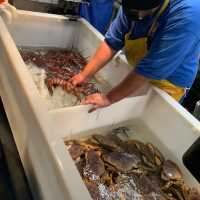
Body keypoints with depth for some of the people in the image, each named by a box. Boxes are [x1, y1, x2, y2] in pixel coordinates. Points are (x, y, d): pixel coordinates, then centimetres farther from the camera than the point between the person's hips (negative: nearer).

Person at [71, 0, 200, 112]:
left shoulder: (187, 14, -36)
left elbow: (152, 69, -37)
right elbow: (112, 42, -13)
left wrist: (109, 99, -32)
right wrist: (85, 75, -20)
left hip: (167, 84, -4)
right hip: (136, 74, 5)